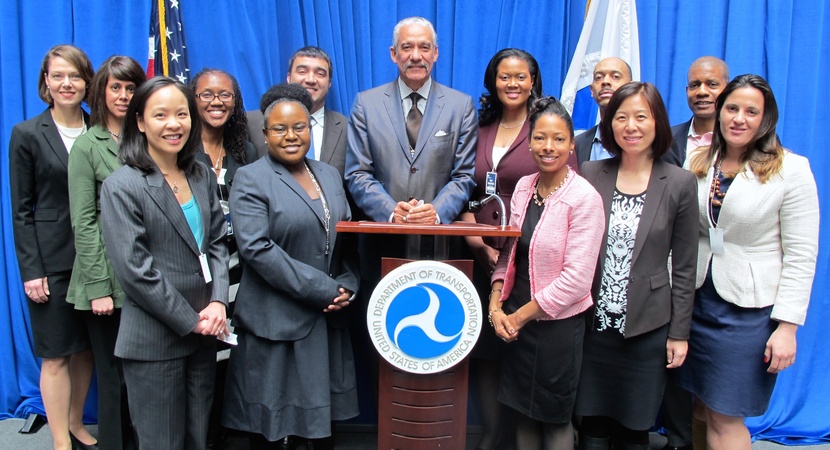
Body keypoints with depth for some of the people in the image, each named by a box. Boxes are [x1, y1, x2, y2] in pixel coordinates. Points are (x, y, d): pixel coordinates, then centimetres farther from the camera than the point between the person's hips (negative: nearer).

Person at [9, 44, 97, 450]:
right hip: (52, 260, -3)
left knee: (87, 347, 12)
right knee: (57, 355, 5)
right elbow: (21, 211, -3)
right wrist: (32, 271, -9)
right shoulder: (27, 134, -2)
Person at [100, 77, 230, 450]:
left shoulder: (202, 177, 7)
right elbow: (135, 270, -15)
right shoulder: (122, 187, -11)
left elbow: (216, 243, 9)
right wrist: (191, 321, -13)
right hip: (153, 340, -5)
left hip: (202, 333, 6)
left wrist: (218, 302, -7)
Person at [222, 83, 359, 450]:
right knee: (268, 417, 9)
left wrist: (346, 285, -5)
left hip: (327, 316, 5)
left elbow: (347, 237, 13)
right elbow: (256, 248, -18)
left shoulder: (329, 175, 11)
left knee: (323, 406, 16)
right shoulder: (251, 179, -7)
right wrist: (322, 289, -19)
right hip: (274, 319, -5)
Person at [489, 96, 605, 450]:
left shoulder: (584, 198, -15)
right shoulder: (523, 187, 3)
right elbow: (508, 252, 8)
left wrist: (521, 315, -13)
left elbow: (576, 279, -19)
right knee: (522, 411, 18)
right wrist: (496, 305, -4)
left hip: (558, 324, -5)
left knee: (554, 417, 12)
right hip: (515, 322, 5)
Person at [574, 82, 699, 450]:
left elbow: (684, 267, 1)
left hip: (647, 328, -1)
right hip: (593, 324, 1)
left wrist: (679, 333, -1)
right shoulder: (590, 175, 2)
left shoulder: (679, 183, -2)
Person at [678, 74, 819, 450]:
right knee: (702, 409, 14)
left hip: (750, 307, -4)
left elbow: (801, 255, -9)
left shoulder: (791, 169, -8)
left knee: (725, 418, 4)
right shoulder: (699, 164, 4)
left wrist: (787, 325, -13)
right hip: (698, 298, 4)